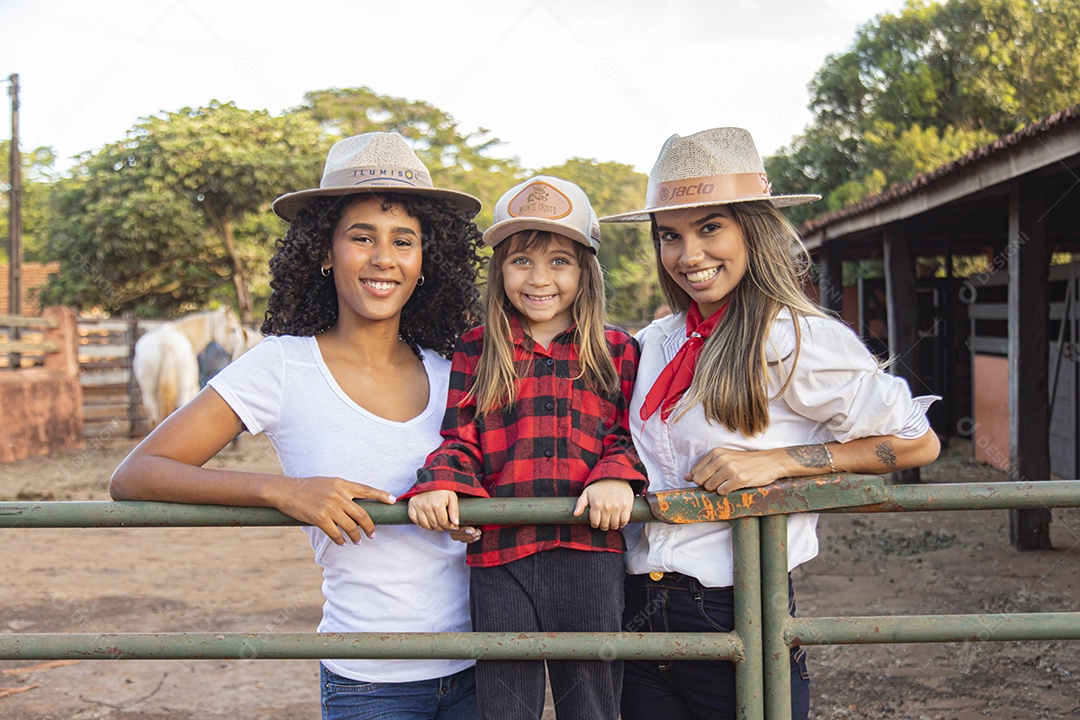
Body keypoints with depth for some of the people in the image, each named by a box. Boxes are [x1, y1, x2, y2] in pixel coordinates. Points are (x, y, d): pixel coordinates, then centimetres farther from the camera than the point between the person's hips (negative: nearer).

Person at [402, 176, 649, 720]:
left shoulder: (615, 352, 9)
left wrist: (617, 476, -15)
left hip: (589, 554, 0)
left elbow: (629, 434, 6)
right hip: (499, 556, 0)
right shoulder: (475, 353, 10)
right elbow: (458, 437, 6)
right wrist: (440, 483, -14)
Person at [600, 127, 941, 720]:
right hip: (640, 614, 5)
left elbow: (916, 442, -8)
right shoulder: (653, 343, 7)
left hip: (741, 617, -5)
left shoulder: (794, 339, -10)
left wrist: (776, 460, -16)